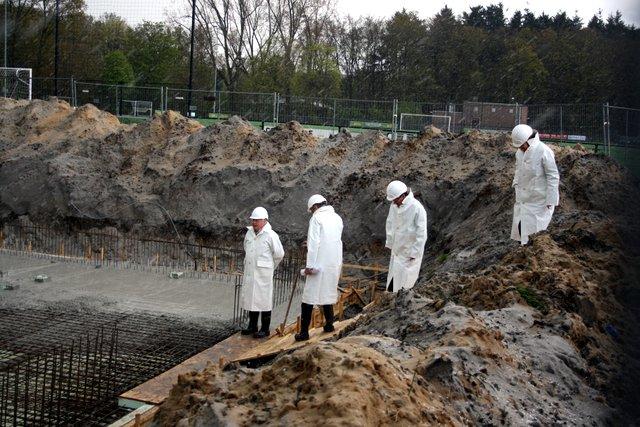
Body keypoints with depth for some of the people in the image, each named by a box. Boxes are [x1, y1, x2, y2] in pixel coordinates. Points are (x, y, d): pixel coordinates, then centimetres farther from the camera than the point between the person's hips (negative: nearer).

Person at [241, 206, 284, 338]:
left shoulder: (271, 235, -13)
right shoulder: (249, 233, 7)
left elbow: (279, 254, -6)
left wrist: (269, 267, 6)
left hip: (263, 274, -7)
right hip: (250, 272, 7)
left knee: (264, 300, -1)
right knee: (250, 298, 13)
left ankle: (265, 329, 7)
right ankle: (252, 326, 25)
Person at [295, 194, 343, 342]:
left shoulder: (317, 218, -8)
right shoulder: (337, 218, 12)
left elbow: (314, 243, -13)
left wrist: (310, 266, -12)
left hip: (319, 263, -6)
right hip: (335, 263, 7)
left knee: (309, 296, -2)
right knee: (328, 293, 20)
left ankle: (304, 331, -1)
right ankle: (329, 324, 25)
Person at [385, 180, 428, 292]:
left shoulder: (417, 208, -24)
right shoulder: (394, 205, -4)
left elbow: (421, 233, -19)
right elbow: (390, 224, 11)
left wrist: (414, 253, -16)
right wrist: (389, 243, 11)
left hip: (409, 251, -6)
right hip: (397, 248, 6)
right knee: (393, 276, 14)